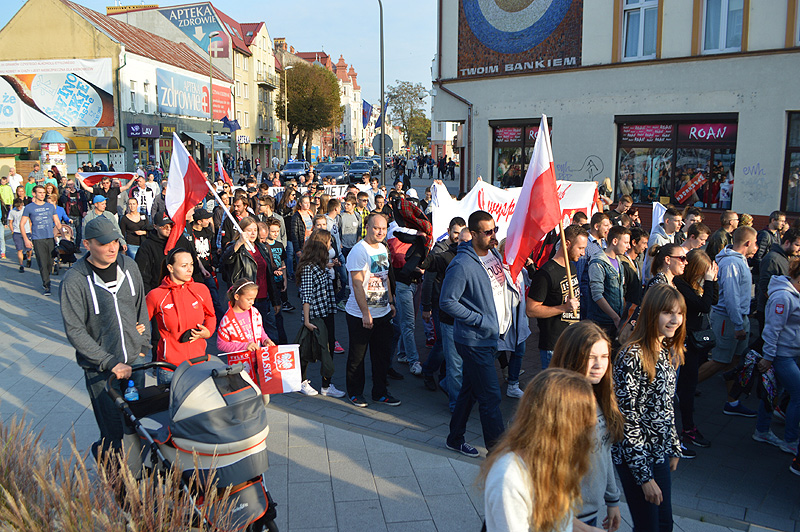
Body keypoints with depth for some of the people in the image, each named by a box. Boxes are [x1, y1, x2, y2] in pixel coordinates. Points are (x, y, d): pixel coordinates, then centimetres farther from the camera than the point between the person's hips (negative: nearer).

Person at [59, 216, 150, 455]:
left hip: (135, 358, 5)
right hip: (100, 369, -4)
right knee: (114, 430, -1)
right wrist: (111, 363, -19)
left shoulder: (128, 265, -1)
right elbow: (75, 331, -14)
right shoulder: (74, 281, -16)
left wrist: (143, 344, 10)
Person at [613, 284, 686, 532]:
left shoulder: (669, 352, 4)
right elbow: (626, 419, -21)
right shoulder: (632, 357, -23)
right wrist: (645, 475, -19)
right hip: (635, 455, -8)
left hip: (659, 452, 8)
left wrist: (674, 448, 16)